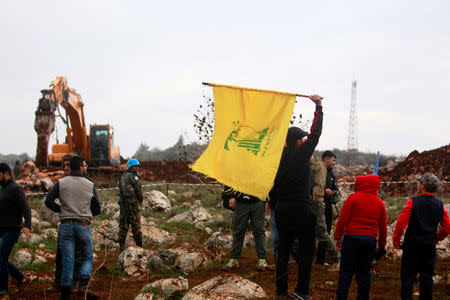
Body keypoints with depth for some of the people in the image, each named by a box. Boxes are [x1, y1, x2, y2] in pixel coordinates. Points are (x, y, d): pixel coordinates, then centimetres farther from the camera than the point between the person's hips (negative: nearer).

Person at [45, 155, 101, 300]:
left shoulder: (61, 183, 2)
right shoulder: (90, 185, 3)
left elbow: (48, 201, -7)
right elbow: (97, 209, 6)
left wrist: (60, 210, 8)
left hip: (66, 226, 1)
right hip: (84, 226, -1)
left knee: (67, 260, 5)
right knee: (88, 257, 14)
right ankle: (84, 280, -11)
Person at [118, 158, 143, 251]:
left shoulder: (122, 176, 17)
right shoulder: (132, 176, -8)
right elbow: (138, 189, -7)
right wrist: (141, 199, 11)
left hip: (122, 201, 7)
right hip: (132, 201, -7)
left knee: (123, 223, 7)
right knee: (135, 223, -2)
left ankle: (121, 245, 5)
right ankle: (139, 244, 2)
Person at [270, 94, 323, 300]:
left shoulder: (279, 158, 4)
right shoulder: (302, 156, -11)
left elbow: (272, 187, 9)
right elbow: (315, 133, -4)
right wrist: (318, 107, 3)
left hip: (282, 211, 6)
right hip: (302, 211, -6)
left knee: (283, 248, 10)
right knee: (307, 248, 5)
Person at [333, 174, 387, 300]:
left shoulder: (353, 197, -4)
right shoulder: (379, 203, 8)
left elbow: (343, 219, -7)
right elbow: (383, 226, 11)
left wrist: (337, 237, 0)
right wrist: (381, 244, 21)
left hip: (352, 238, -3)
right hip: (371, 240, 3)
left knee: (346, 271, 2)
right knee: (364, 272, 9)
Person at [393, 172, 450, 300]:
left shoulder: (413, 202, -10)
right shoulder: (440, 205, 2)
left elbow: (401, 222, -14)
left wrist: (396, 240, -2)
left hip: (412, 246, -4)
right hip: (430, 247, 4)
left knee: (407, 276, 3)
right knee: (427, 277, 11)